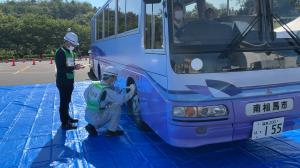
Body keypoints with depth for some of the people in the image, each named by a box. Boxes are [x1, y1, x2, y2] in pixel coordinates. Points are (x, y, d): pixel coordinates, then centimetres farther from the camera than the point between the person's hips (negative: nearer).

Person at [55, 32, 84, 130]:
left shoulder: (69, 52, 13)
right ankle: (64, 123, 2)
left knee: (67, 101, 20)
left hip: (69, 81, 9)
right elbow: (61, 69, -24)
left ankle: (67, 117, 34)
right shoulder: (60, 52, -17)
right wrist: (74, 68, -28)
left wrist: (75, 66, 4)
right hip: (63, 82, -9)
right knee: (64, 102, -4)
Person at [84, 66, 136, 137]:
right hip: (97, 119, -8)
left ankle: (92, 126, 17)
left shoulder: (93, 84, -1)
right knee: (116, 106, -9)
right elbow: (122, 99, -28)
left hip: (88, 117, 8)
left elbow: (85, 94, 14)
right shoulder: (107, 91, -22)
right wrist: (132, 91, -14)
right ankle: (111, 131, -1)